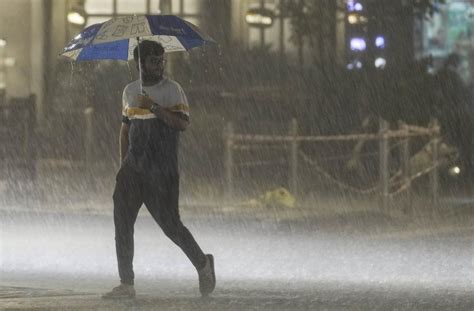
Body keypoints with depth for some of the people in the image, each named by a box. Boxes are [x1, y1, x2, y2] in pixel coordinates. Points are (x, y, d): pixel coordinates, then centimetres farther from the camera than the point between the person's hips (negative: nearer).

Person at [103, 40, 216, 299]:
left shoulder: (172, 90, -3)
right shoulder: (130, 91, 13)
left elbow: (183, 123, -14)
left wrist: (153, 107, -20)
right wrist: (123, 164, 15)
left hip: (162, 170, -5)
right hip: (134, 168, 5)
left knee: (169, 223, -6)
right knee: (122, 220, -1)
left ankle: (202, 263, 19)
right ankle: (126, 284, 4)